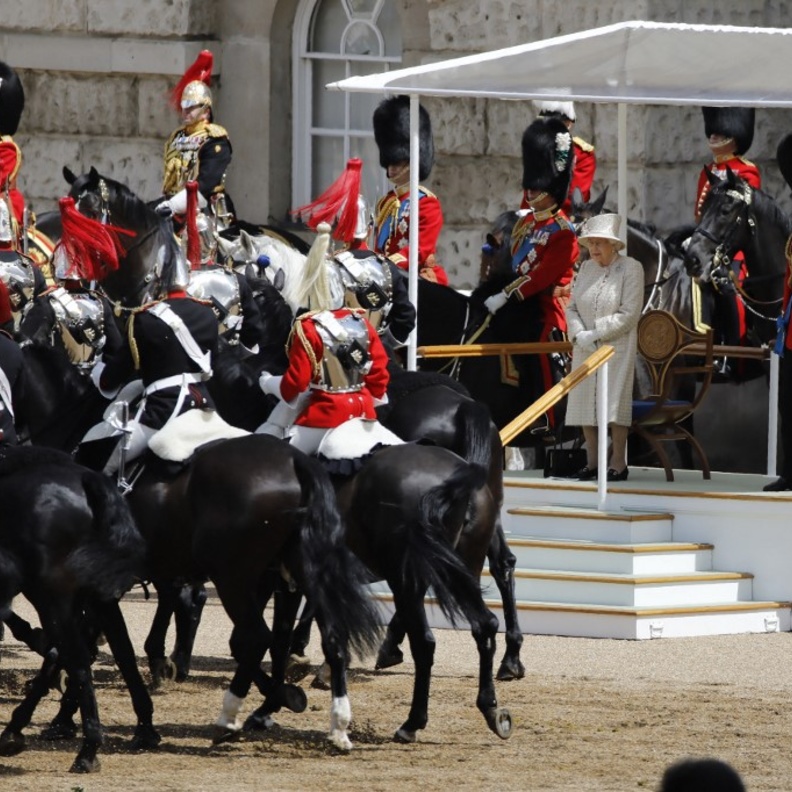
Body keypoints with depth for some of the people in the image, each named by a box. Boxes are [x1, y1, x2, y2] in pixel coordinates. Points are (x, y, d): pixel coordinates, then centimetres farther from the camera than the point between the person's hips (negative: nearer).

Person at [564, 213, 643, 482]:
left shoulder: (631, 269, -6)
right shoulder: (586, 268, 11)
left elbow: (628, 314, -12)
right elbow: (572, 307, 10)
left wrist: (595, 334, -15)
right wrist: (579, 334, -9)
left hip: (616, 347, -6)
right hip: (584, 349, 6)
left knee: (614, 404, -8)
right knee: (585, 403, 4)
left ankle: (618, 463, -4)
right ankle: (592, 463, 10)